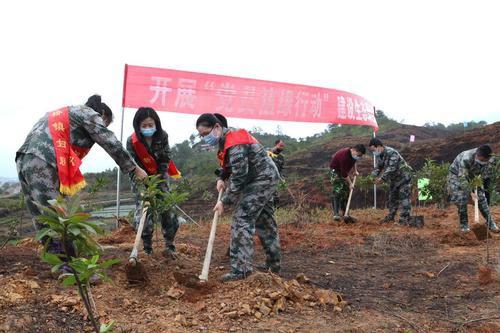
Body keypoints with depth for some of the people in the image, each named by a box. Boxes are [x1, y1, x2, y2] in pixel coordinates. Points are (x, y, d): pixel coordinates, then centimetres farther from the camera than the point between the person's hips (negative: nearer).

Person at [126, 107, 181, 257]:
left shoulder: (162, 136, -15)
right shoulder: (132, 141, -21)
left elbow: (165, 160, -6)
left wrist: (159, 179, -9)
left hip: (160, 177, 2)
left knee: (168, 210, -5)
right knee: (143, 212, -10)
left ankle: (169, 246, 7)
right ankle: (147, 249, 4)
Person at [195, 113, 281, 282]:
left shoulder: (235, 143, -25)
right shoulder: (226, 139, 7)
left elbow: (239, 176, -27)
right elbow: (230, 166, 20)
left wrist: (224, 201, -22)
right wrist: (222, 178, 1)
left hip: (262, 179, -11)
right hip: (264, 178, 11)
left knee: (242, 219, -15)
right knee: (265, 222, 16)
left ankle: (241, 268, -15)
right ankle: (274, 263, 26)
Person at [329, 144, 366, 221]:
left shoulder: (354, 154, -8)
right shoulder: (344, 155, -34)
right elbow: (344, 173, -30)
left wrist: (355, 170, 6)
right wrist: (350, 184, -24)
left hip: (344, 171, 8)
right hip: (335, 170, -8)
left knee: (346, 191, 5)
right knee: (337, 191, -18)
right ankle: (336, 214, -18)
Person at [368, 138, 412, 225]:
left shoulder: (391, 153, -28)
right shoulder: (379, 155, -1)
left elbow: (391, 168, -34)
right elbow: (379, 167, 8)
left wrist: (382, 178, -33)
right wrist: (374, 175, -11)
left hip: (403, 176, -9)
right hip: (394, 179, 9)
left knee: (404, 198, -10)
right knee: (392, 198, 14)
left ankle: (404, 219, -9)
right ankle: (390, 217, 24)